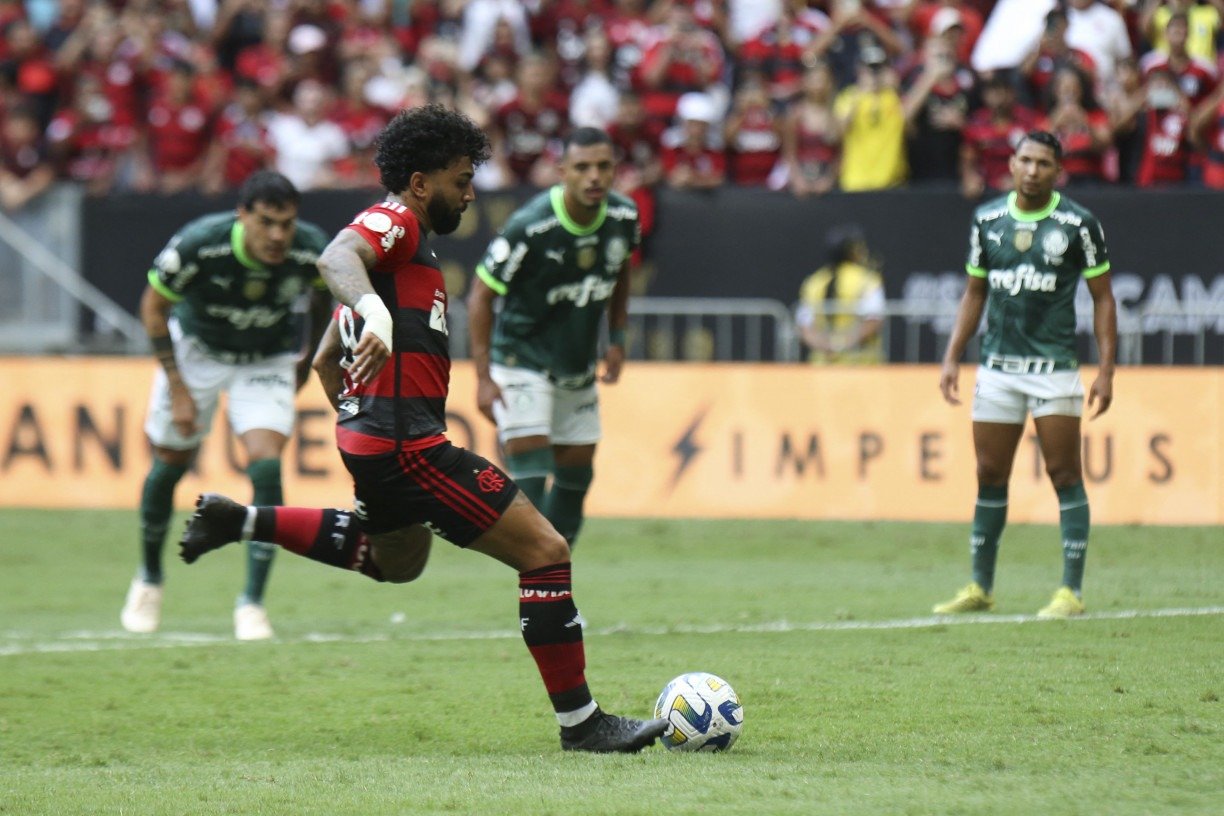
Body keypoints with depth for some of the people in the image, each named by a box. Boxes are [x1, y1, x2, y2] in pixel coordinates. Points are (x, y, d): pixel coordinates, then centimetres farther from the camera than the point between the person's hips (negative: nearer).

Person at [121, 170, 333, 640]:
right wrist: (177, 388, -14)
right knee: (169, 464, 7)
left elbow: (323, 296, 1)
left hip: (268, 362, 0)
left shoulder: (312, 252, -26)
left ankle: (252, 604, -11)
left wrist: (309, 361, 11)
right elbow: (154, 306, -14)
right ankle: (149, 578, 34)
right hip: (197, 350, 0)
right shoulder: (198, 245, -32)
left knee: (266, 466, -18)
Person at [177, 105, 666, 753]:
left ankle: (239, 522, 28)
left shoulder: (403, 240, 22)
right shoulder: (394, 221, -9)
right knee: (544, 550, -11)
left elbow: (326, 360, 27)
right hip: (406, 442, -11)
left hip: (374, 436, 11)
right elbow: (336, 258, -34)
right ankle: (579, 720, -7)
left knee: (391, 559, 37)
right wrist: (375, 315, -51)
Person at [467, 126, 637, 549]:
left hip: (580, 367, 6)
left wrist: (617, 337, 11)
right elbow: (481, 294, -17)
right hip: (522, 360, -6)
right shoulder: (529, 227, -26)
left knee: (576, 474, 10)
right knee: (528, 464, -18)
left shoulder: (624, 217, -8)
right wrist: (483, 377, -21)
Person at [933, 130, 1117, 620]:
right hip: (997, 368, 4)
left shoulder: (1078, 224, -4)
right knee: (990, 476, 6)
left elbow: (1102, 297, 0)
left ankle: (1071, 592, -3)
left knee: (1064, 474, -6)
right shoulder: (987, 221, 7)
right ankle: (980, 588, 14)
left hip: (1054, 367, -4)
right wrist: (952, 357, 9)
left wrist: (1106, 369, -8)